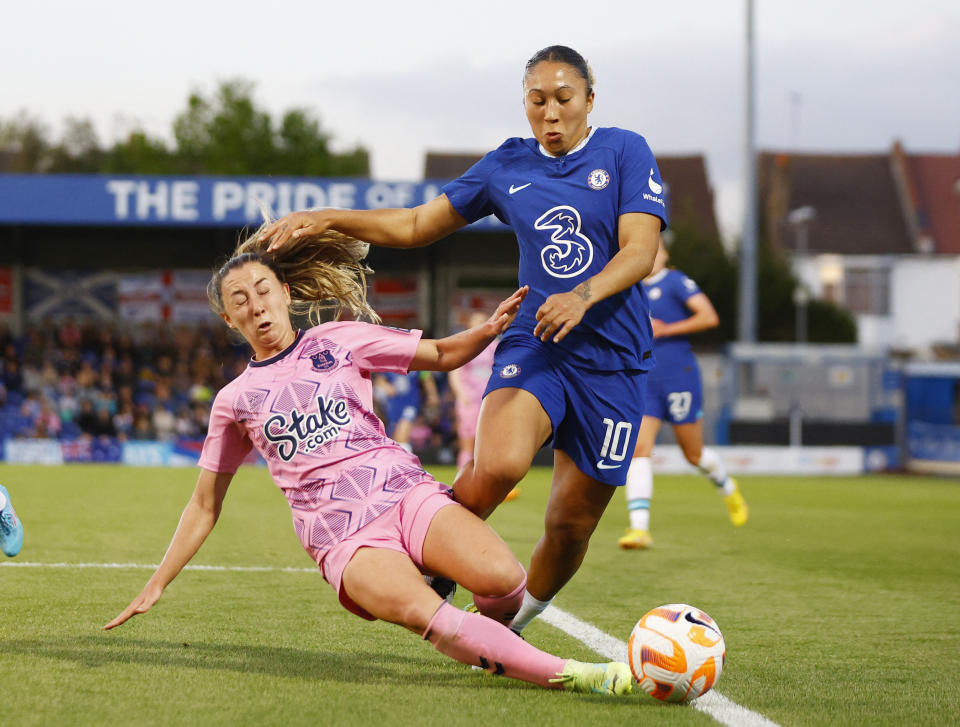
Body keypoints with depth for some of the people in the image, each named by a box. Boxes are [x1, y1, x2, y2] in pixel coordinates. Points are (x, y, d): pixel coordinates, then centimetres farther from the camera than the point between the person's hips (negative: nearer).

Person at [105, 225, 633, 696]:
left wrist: (489, 329, -2)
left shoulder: (339, 341, 13)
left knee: (501, 578, -29)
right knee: (423, 614, -34)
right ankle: (564, 674, -36)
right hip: (344, 539, -1)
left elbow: (442, 355, 19)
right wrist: (156, 585, 20)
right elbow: (205, 504, 23)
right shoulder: (234, 401, 15)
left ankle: (489, 633, 6)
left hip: (405, 492, 1)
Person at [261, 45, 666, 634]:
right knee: (498, 465, -30)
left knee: (571, 524, 3)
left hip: (613, 361, -1)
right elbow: (416, 225, 17)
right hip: (533, 345, 1)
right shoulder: (507, 167, 10)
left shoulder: (625, 152, 1)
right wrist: (327, 220, 4)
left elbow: (641, 250, -10)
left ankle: (514, 619, 29)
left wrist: (583, 295, -29)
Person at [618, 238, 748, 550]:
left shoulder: (675, 282, -6)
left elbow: (709, 317, -16)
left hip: (679, 377, -5)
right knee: (638, 448, -13)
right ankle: (639, 528, -19)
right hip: (644, 381, 5)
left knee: (694, 454, 7)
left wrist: (665, 329, -16)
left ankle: (728, 488, 40)